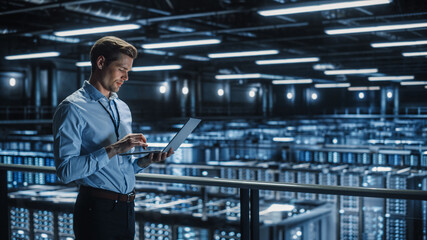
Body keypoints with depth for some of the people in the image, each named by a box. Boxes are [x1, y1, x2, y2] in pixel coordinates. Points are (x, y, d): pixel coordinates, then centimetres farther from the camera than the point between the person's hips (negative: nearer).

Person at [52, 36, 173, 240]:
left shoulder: (123, 108, 15)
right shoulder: (72, 108, -10)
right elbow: (66, 170, -19)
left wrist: (146, 160, 1)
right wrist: (112, 150, -21)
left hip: (127, 208, 7)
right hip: (97, 210, -7)